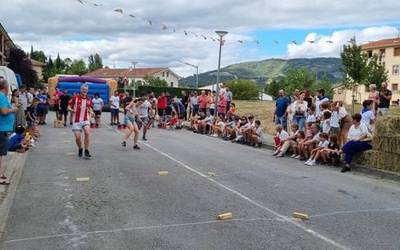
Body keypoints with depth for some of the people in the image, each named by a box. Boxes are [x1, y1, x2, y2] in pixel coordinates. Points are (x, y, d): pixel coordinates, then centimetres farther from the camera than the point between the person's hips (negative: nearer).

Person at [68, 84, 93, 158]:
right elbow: (69, 106, 3)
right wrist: (72, 110, -17)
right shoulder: (75, 98, -1)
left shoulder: (89, 100, 8)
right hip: (77, 121, -1)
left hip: (86, 120, 1)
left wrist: (91, 112, 2)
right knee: (77, 137, -1)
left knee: (87, 133, -23)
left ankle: (86, 151, -13)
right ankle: (80, 149, 30)